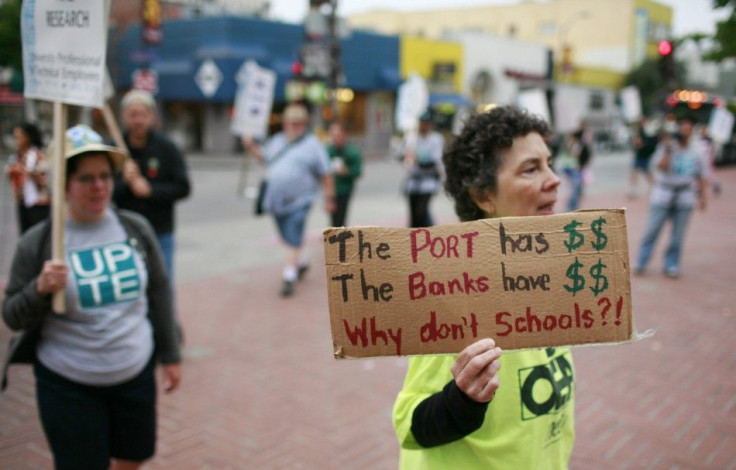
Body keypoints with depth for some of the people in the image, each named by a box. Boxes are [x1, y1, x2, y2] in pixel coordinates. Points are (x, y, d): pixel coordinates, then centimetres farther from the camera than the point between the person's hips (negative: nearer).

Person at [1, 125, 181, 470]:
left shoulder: (136, 229, -3)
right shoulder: (37, 242, -11)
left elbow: (159, 294, 6)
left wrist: (170, 355, 10)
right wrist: (41, 289, -25)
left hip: (136, 374, 3)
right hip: (68, 384, -3)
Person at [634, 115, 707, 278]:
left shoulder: (697, 150, 6)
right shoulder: (667, 145, -1)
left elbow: (702, 176, 11)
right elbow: (662, 167, -14)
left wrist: (702, 196, 5)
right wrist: (668, 149, -20)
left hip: (685, 198, 2)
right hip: (662, 196, -2)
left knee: (678, 235, 4)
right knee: (651, 230, -2)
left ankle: (672, 265, 15)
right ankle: (641, 263, 7)